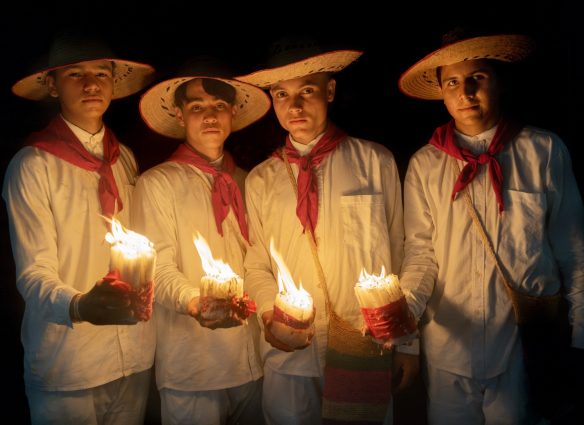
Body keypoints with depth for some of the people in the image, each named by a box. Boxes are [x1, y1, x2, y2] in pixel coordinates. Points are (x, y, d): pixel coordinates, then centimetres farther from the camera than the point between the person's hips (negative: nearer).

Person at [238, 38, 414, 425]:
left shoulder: (376, 161, -1)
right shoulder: (260, 180, 5)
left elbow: (398, 253, 1)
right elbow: (257, 265, 8)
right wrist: (269, 312, -11)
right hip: (289, 356, 2)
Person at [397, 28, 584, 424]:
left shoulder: (545, 151, -3)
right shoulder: (425, 164, -1)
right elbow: (421, 253, -1)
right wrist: (405, 306, -19)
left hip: (530, 349, 0)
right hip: (448, 350, 1)